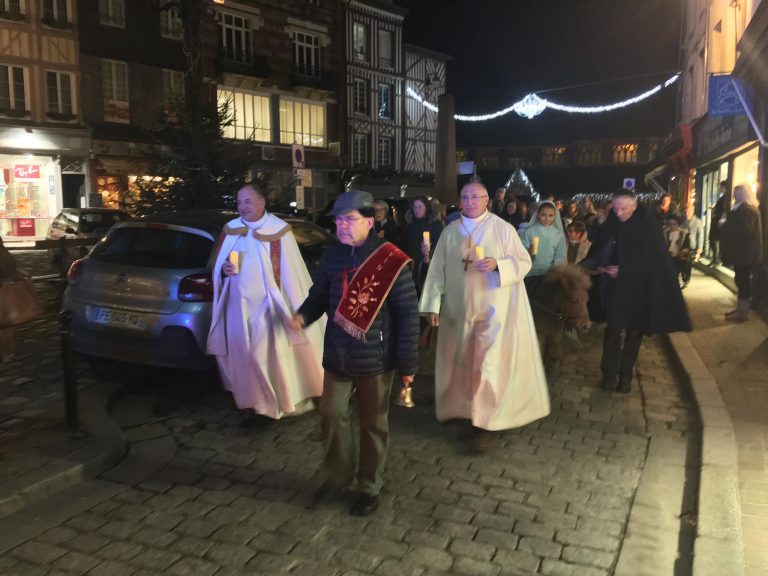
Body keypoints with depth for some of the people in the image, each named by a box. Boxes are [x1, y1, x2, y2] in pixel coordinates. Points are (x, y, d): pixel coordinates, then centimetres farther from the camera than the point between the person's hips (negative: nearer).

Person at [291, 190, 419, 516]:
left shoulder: (391, 261, -14)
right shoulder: (332, 256, 0)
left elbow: (408, 314, -11)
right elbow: (319, 294, 13)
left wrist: (407, 363, -10)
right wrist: (303, 316, -9)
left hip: (375, 359, -4)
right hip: (336, 356, 5)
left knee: (373, 424, 12)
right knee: (331, 416, 15)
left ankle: (369, 487, 32)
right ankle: (337, 475, 39)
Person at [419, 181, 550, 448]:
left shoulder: (503, 229, -4)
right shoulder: (450, 232, 5)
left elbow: (524, 262, -4)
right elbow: (437, 270, 3)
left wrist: (498, 265, -22)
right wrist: (432, 305, -2)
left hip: (493, 308, -3)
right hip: (458, 308, 4)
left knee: (488, 363, -5)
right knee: (462, 362, 12)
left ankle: (482, 422, 5)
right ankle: (463, 410, 30)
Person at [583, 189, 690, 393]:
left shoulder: (648, 226, -11)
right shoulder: (611, 226, -2)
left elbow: (652, 261, -12)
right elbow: (598, 251, 7)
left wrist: (622, 271, -18)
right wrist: (599, 267, -13)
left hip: (640, 288, -2)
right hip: (615, 287, 2)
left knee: (634, 332, 8)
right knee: (613, 329, -3)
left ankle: (626, 375, 19)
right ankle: (610, 374, 5)